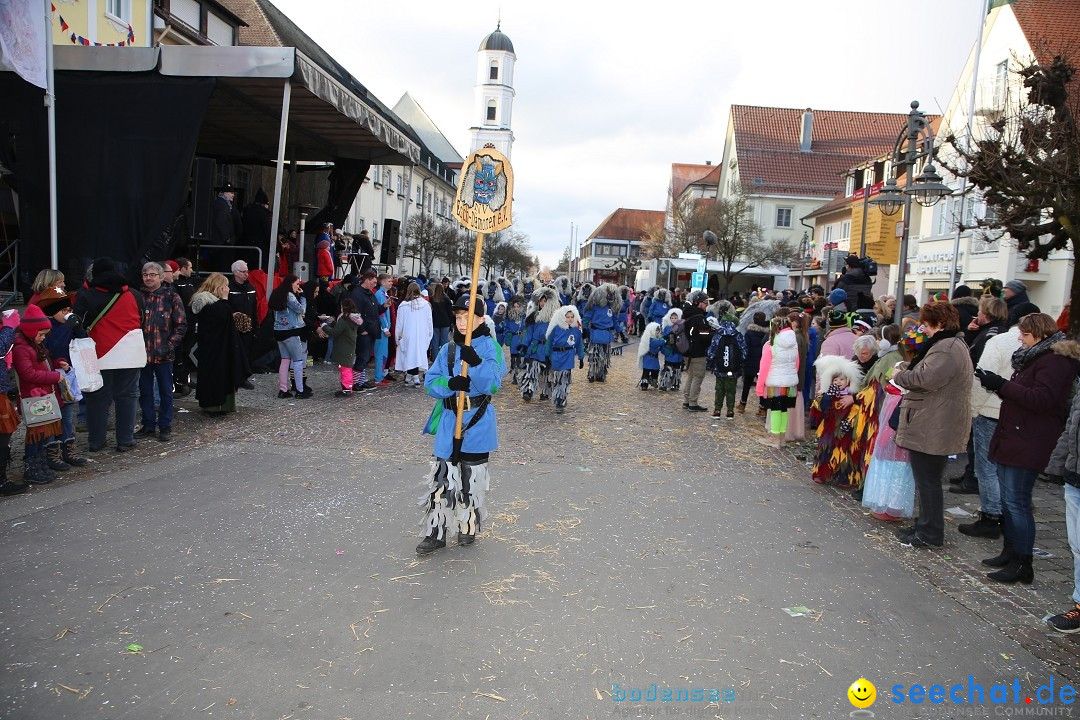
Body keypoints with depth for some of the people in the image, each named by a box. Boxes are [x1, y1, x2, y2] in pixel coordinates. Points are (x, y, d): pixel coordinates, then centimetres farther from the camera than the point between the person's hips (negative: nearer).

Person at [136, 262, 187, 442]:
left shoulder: (171, 297, -3)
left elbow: (181, 325, -4)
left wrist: (170, 345, -11)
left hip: (164, 353, -3)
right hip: (143, 352, 3)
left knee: (165, 391, 5)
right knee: (145, 391, 11)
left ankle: (165, 427, 14)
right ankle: (148, 426, 22)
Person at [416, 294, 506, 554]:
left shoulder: (489, 346, -5)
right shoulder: (447, 349, 8)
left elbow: (493, 384, -17)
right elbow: (430, 382, 1)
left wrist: (476, 363, -33)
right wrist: (450, 383, -19)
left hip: (477, 424, -3)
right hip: (449, 422, 3)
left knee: (473, 478, 9)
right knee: (442, 477, 2)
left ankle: (469, 528, 27)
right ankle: (435, 532, 11)